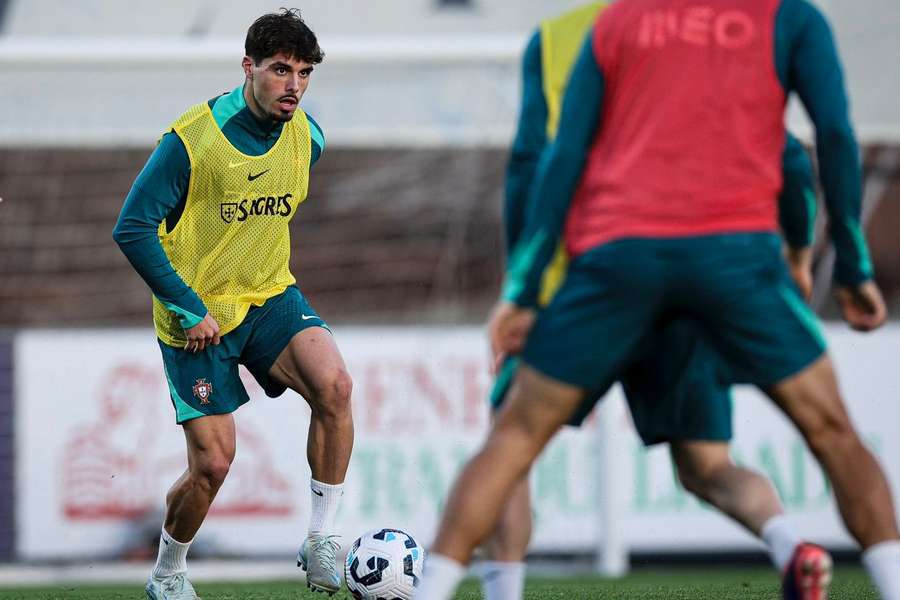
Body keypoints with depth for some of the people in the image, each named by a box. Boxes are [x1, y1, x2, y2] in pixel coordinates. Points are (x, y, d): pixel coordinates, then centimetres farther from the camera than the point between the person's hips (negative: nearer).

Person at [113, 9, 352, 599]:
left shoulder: (307, 137, -2)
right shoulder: (192, 140, -20)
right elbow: (133, 229, -17)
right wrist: (189, 309, -18)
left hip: (271, 296, 4)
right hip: (197, 317, -4)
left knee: (334, 384, -26)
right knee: (213, 463, -5)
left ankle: (322, 541, -15)